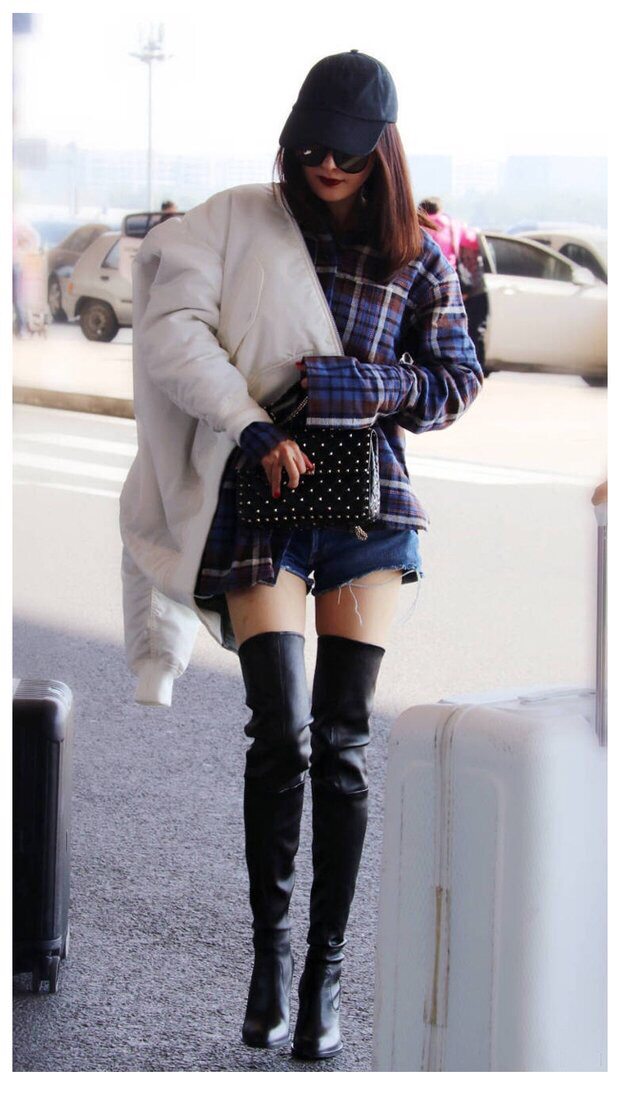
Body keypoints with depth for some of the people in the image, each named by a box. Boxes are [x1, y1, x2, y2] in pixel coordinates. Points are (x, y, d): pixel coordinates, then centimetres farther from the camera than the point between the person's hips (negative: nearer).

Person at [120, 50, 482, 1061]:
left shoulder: (415, 257, 7)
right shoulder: (240, 221, 2)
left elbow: (459, 379, 11)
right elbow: (173, 329, -7)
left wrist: (381, 385, -9)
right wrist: (251, 427, -17)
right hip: (258, 490, -1)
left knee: (343, 743, 0)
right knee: (281, 731, -11)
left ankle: (325, 974, 8)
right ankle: (269, 950, 7)